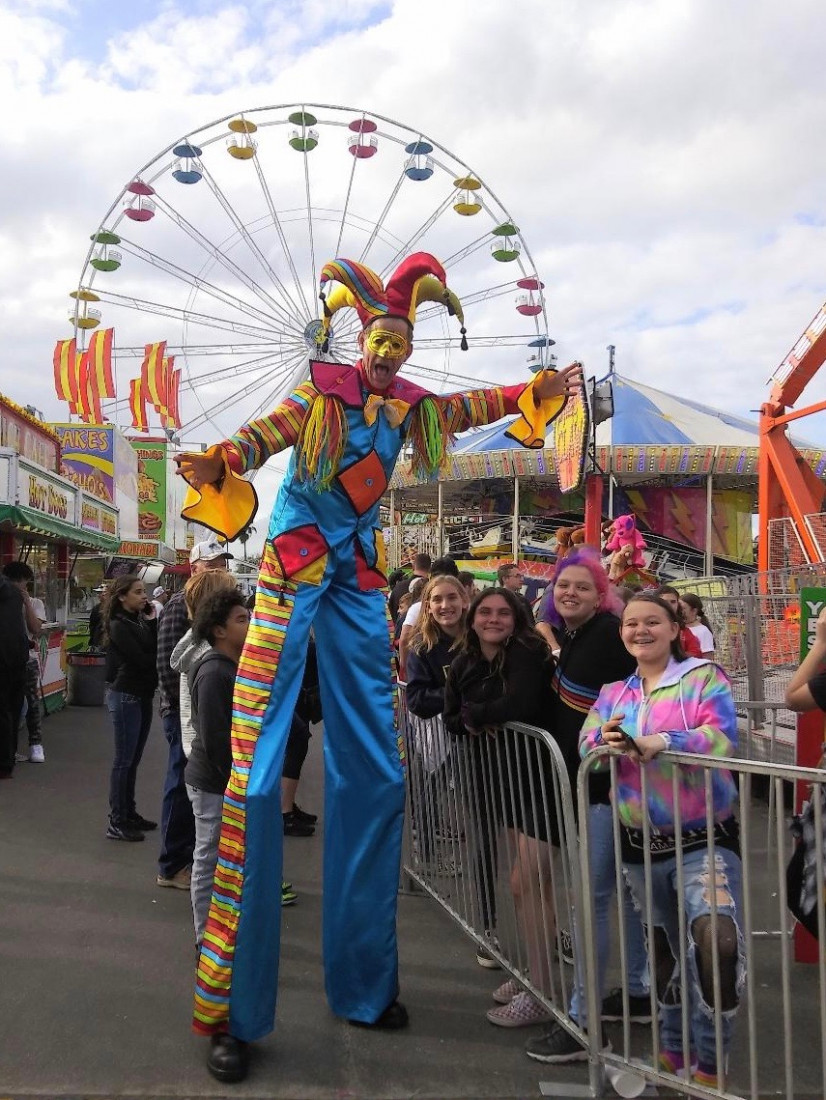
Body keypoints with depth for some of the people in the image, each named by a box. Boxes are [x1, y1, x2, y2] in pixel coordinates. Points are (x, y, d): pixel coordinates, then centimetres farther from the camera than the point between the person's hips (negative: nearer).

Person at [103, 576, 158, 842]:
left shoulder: (141, 621, 10)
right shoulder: (119, 626, -12)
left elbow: (152, 652, 1)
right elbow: (142, 660, -20)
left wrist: (154, 623, -12)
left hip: (143, 696, 8)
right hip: (125, 696, -8)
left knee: (133, 759, 14)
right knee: (124, 760, -3)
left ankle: (129, 813, 23)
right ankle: (116, 823, 3)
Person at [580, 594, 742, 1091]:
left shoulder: (704, 677, -5)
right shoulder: (614, 693, 11)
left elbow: (722, 738, -20)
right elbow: (586, 747, 3)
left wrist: (658, 743, -34)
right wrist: (608, 746, -20)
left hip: (705, 840, -5)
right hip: (640, 845, 5)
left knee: (717, 942, -25)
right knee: (664, 951, 19)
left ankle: (710, 1064, -5)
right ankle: (675, 1049, 40)